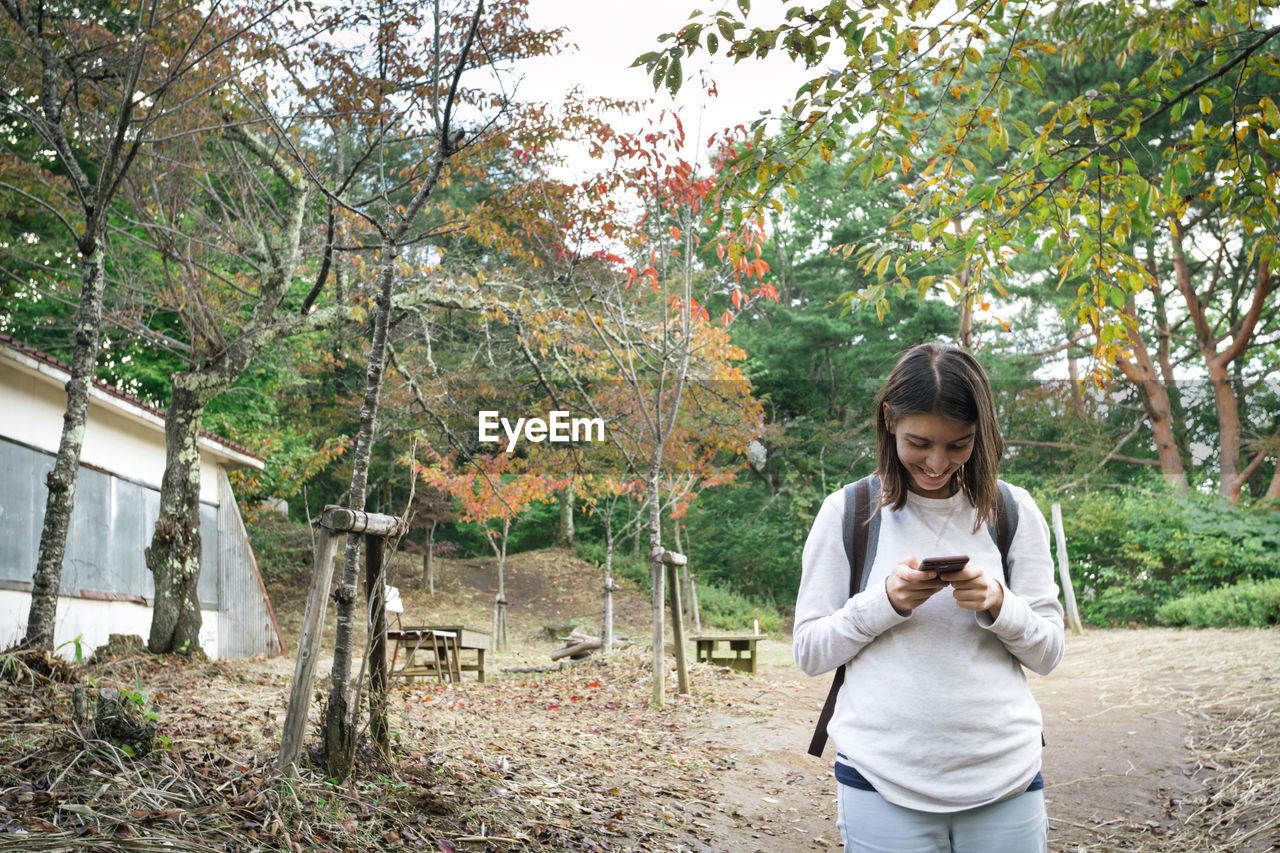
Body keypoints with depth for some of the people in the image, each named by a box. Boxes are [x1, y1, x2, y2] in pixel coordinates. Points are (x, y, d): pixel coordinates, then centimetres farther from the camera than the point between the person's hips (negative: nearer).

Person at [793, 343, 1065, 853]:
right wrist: (885, 602, -16)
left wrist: (997, 604, -15)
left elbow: (1049, 652, 5)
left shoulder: (1013, 513, 3)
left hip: (1004, 782, 2)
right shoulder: (847, 514, -2)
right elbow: (808, 652, 0)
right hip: (883, 783, -1)